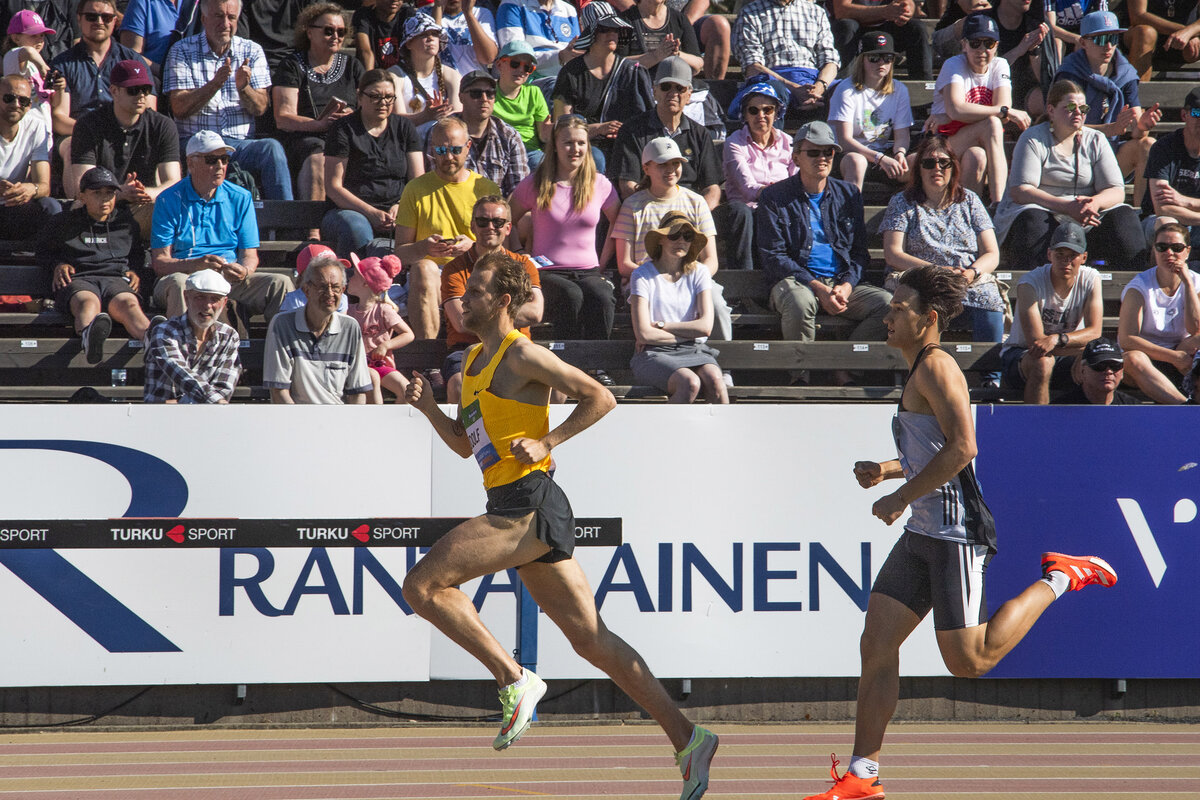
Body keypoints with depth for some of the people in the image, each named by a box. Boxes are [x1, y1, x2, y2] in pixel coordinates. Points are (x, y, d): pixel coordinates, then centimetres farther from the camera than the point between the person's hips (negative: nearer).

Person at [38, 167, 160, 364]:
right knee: (88, 303, -41)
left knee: (128, 304, -38)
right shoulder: (63, 222, 21)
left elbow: (138, 252, 39)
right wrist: (57, 265, 10)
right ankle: (90, 336, -80)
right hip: (77, 279, -1)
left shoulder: (126, 221, 26)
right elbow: (43, 250, 32)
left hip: (116, 278, 1)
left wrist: (134, 270, 17)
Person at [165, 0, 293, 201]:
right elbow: (179, 108, -5)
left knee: (271, 148, -31)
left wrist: (243, 88, -18)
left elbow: (260, 109, 4)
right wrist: (215, 84, -19)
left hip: (241, 142, 2)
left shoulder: (252, 51, 13)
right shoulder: (182, 51, 7)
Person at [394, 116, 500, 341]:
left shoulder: (487, 189, 13)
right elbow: (400, 253, 7)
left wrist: (473, 247, -13)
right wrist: (423, 247, -17)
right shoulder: (416, 189, 11)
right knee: (423, 268, -36)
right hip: (433, 278, 0)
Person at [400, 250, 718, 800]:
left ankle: (514, 680, -11)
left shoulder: (521, 354, -7)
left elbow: (600, 398, -8)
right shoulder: (475, 362, 21)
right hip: (517, 510, 9)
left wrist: (546, 442, -14)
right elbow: (465, 444, 28)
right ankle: (686, 739, 4)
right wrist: (429, 408, 12)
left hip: (530, 505, -9)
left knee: (422, 583, -14)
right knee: (590, 639, 5)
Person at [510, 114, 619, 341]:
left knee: (602, 299, -35)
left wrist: (602, 264, 14)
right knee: (571, 296, -37)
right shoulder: (534, 185, 5)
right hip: (546, 272, -2)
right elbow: (508, 223, 17)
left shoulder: (600, 185, 9)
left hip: (588, 271, 2)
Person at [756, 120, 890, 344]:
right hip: (795, 281, -4)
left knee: (886, 303, -23)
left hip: (841, 282, 4)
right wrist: (818, 288, -16)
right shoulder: (774, 198, 4)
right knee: (800, 302, -39)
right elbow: (773, 257, -3)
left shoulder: (848, 194, 16)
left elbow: (859, 252, 16)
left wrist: (846, 286, -6)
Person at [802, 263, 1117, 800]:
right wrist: (887, 471, 14)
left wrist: (902, 496, -18)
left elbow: (962, 447, -24)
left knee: (968, 661, -6)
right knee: (877, 646, 2)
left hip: (956, 532, -10)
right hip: (923, 534, 10)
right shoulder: (919, 372, 18)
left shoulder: (936, 366, -13)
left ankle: (1058, 580, 10)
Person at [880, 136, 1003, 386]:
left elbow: (992, 254, 12)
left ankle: (992, 381, -29)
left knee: (989, 299, -34)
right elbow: (892, 254, 1)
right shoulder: (902, 203, 13)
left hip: (972, 282, 2)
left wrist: (972, 272, -12)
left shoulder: (969, 201, 19)